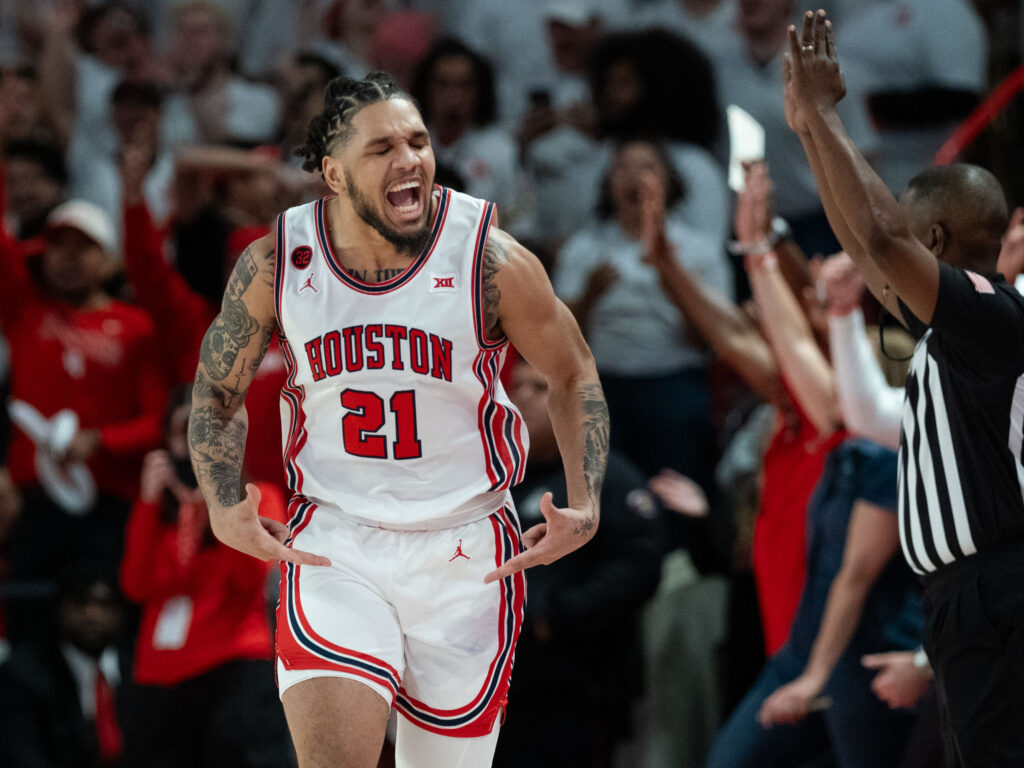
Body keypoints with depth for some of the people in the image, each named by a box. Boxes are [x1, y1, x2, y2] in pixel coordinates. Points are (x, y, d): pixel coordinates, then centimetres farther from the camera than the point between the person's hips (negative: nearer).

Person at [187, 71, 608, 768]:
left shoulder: (491, 261, -11)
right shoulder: (276, 265, -7)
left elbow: (573, 376, 4)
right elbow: (218, 388, 10)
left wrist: (585, 508, -8)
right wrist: (225, 508, -6)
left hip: (465, 553, 0)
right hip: (332, 545, 0)